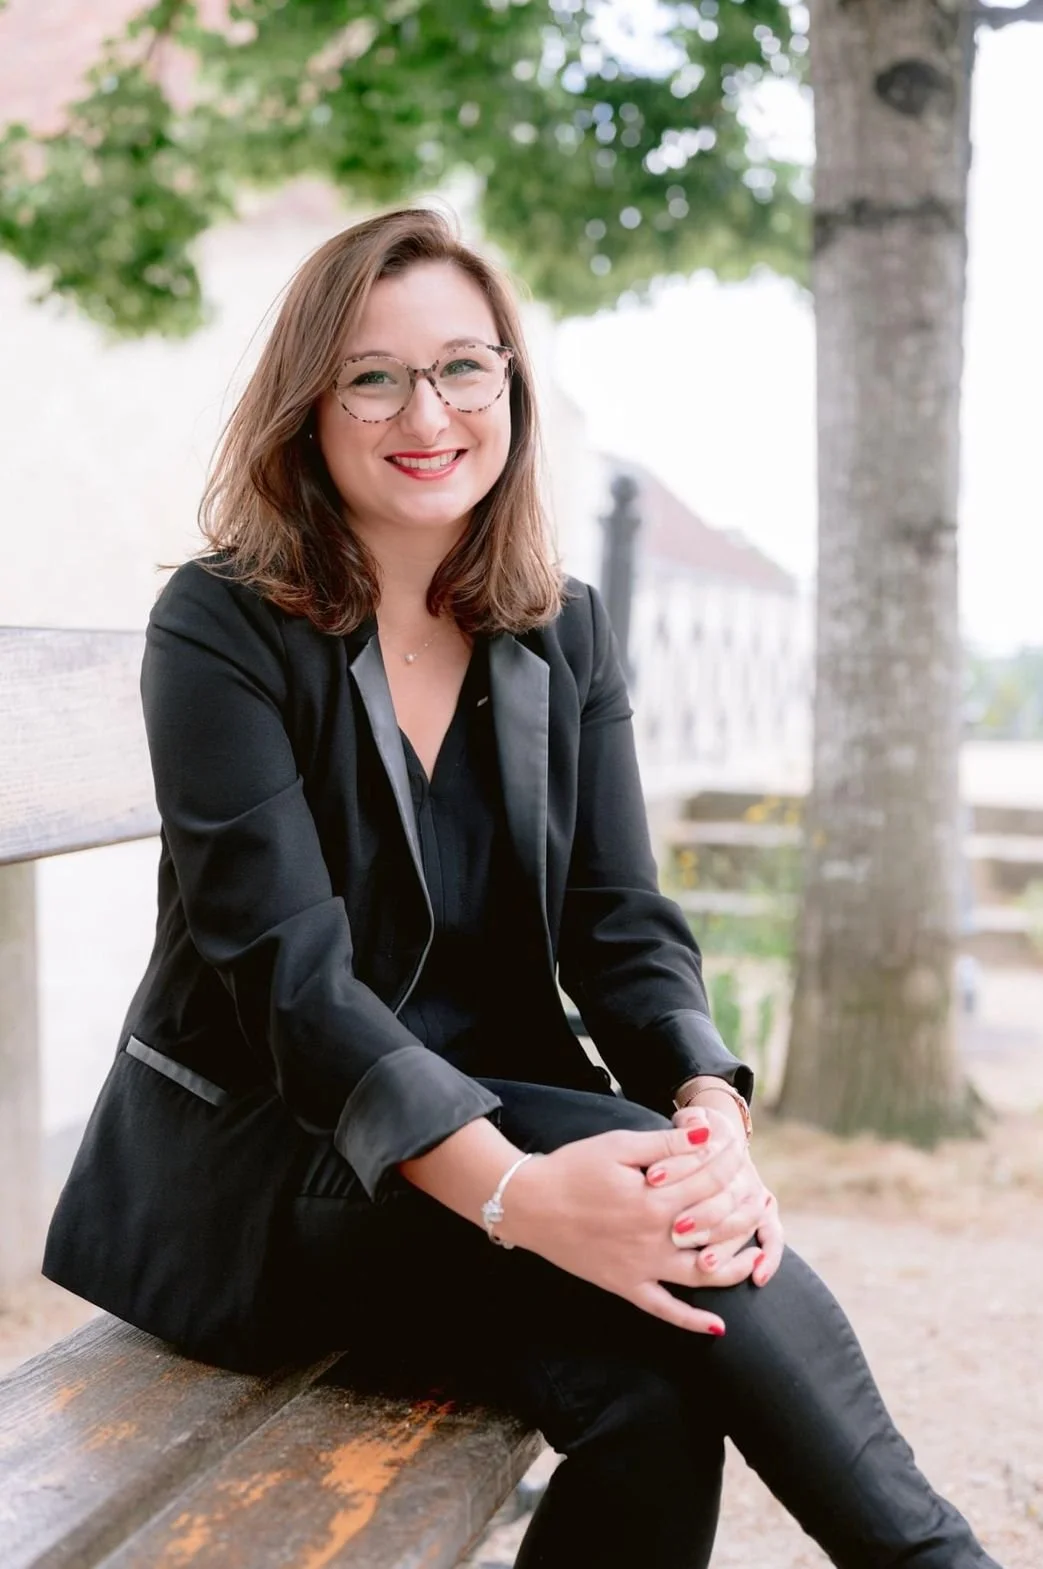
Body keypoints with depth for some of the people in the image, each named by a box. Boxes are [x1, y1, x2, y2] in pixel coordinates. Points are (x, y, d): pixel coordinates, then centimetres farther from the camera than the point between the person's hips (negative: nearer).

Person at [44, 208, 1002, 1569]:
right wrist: (515, 1193, -34)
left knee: (654, 1394, -26)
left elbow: (622, 921, -2)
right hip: (257, 1165, -3)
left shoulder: (565, 635, 7)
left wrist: (712, 1113, -24)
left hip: (499, 1114, 4)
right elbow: (289, 967, -20)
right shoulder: (222, 629, -9)